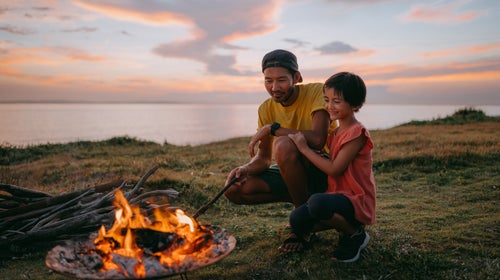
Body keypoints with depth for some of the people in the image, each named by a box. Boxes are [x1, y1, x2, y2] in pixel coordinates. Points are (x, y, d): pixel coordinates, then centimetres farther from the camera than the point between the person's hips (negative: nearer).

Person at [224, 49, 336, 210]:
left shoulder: (317, 91, -14)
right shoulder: (266, 109, 2)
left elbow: (317, 140, -29)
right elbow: (264, 158, 3)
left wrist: (272, 128, -23)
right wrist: (246, 168, -20)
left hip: (324, 171, -6)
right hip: (290, 175, 6)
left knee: (283, 144, -34)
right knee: (234, 188, -11)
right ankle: (303, 202, 2)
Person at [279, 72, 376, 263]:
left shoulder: (357, 133, -14)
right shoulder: (335, 132, 13)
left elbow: (334, 169, -20)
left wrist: (304, 148, -15)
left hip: (357, 201, -7)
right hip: (338, 195, 7)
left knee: (316, 203, -36)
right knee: (297, 220, -14)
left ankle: (356, 234, -8)